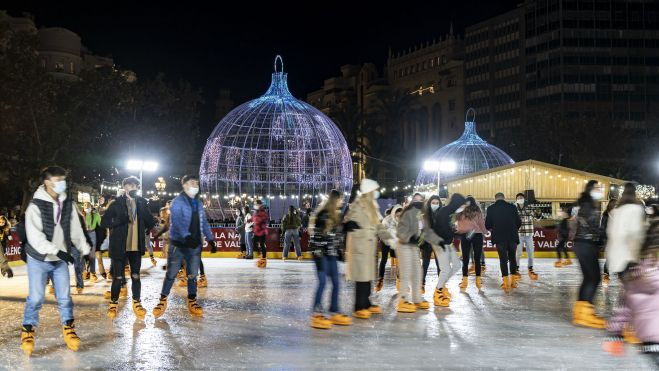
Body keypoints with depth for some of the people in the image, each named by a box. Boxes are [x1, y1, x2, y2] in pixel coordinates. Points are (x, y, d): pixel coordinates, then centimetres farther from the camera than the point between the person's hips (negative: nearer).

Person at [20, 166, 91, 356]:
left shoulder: (67, 204, 2)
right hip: (39, 260, -4)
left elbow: (76, 230, 9)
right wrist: (56, 251, -26)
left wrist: (86, 251, 5)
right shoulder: (36, 206, -15)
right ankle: (27, 331, 11)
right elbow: (35, 237, -21)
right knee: (35, 297, -2)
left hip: (61, 260, 4)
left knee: (64, 296, 6)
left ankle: (68, 329, 17)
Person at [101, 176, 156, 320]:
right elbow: (104, 222, -4)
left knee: (135, 276, 8)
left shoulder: (142, 203, 7)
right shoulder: (117, 203, -2)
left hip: (136, 246, 3)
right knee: (118, 277, 1)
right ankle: (113, 303, 17)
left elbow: (149, 220, 17)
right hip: (119, 246, -3)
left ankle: (137, 303, 19)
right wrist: (118, 221, -20)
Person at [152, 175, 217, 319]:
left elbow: (204, 223, 18)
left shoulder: (199, 203, 14)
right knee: (171, 274, 0)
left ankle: (192, 302, 17)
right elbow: (177, 220, -22)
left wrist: (210, 240, 9)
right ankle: (163, 300, 12)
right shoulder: (178, 202, -7)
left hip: (195, 245, 5)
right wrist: (186, 236, -36)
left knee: (192, 274, 9)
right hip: (178, 243, -5)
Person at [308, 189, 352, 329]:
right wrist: (317, 254, -18)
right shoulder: (322, 215, -12)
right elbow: (315, 236, -15)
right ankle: (317, 315, -3)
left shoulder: (335, 216, 14)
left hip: (332, 254, 8)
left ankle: (335, 313, 17)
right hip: (321, 254, -8)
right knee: (322, 282, -9)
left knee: (336, 282, 8)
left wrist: (339, 251, 19)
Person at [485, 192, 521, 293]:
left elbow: (487, 225, -2)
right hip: (512, 237, 2)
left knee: (503, 259, 4)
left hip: (499, 238, -1)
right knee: (512, 258, 17)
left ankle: (506, 282, -3)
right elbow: (519, 222, 3)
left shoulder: (491, 209, -4)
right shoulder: (512, 207, -1)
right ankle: (513, 281, 23)